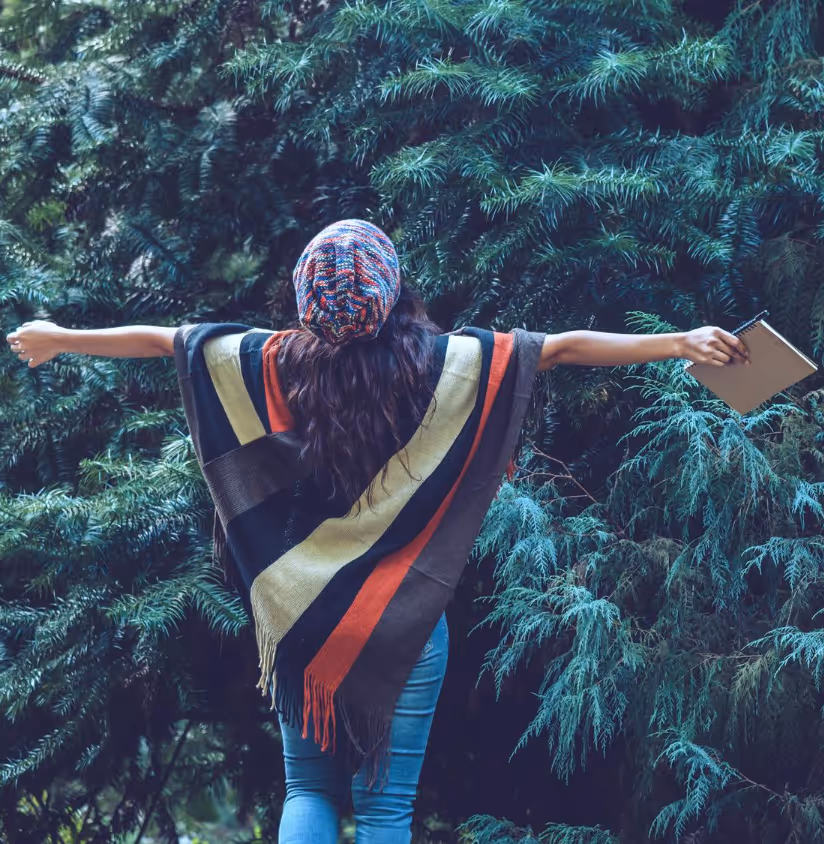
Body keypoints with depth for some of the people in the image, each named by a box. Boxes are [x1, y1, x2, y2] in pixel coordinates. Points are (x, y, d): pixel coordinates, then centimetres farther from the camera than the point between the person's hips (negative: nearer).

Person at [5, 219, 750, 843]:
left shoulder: (277, 364, -2)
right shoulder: (441, 364, -7)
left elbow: (156, 339, 8)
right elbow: (567, 347, -6)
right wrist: (682, 344, -2)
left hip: (303, 614, 2)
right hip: (404, 619, -2)